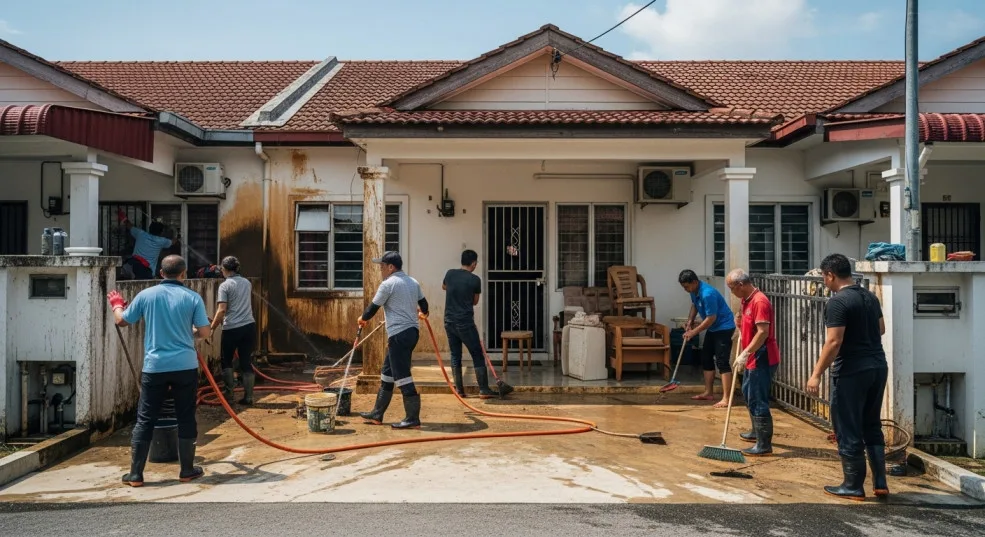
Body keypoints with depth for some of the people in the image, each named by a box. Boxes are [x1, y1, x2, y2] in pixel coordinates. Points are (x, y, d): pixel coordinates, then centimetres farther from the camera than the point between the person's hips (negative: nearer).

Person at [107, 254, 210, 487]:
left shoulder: (146, 295, 0)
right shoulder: (193, 297, -4)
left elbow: (121, 321, 13)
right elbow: (205, 333, -5)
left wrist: (116, 304, 35)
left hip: (154, 367, 1)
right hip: (185, 367, -1)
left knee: (145, 420, 8)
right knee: (186, 418, 10)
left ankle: (135, 474, 11)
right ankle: (187, 470, 16)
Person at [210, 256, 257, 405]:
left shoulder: (224, 286, -7)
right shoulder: (247, 283, 12)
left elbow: (222, 310, -15)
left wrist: (212, 327, -4)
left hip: (231, 328, -5)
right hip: (249, 326, 5)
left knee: (226, 360, 15)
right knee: (246, 362, 6)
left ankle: (228, 391, 17)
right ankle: (248, 397, 5)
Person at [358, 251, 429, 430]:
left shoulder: (388, 284, -10)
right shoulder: (413, 282, 13)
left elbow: (374, 307, -4)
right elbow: (423, 303, 23)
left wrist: (363, 319, 16)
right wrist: (422, 313, 47)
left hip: (399, 334, -9)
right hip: (412, 331, 9)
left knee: (402, 375, -6)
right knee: (387, 373, 16)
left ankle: (413, 419, -3)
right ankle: (377, 414, 23)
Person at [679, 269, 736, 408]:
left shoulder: (708, 294, -29)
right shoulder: (694, 291, 0)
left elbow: (711, 318, -26)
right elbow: (694, 305, 20)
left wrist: (694, 332, -20)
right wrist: (689, 322, 6)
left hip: (724, 327, -10)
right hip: (713, 328, 10)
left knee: (722, 361, -14)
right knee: (706, 359, 13)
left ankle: (726, 398, -16)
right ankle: (708, 393, 22)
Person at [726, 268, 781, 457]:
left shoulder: (759, 301, -21)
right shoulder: (747, 300, 11)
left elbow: (763, 332, -27)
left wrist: (745, 353, -28)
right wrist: (740, 324, 11)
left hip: (762, 359, -11)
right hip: (753, 358, 11)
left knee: (758, 400, -7)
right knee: (748, 394, 23)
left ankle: (764, 445, 0)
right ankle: (757, 432, 38)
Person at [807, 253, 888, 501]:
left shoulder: (837, 302, -16)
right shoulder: (870, 297, 9)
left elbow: (833, 343, -20)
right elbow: (881, 329, 23)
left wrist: (816, 374, -16)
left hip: (851, 372, -8)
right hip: (878, 366, 8)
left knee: (849, 432, 3)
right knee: (872, 426, 18)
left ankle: (853, 487, 11)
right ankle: (880, 483, 21)